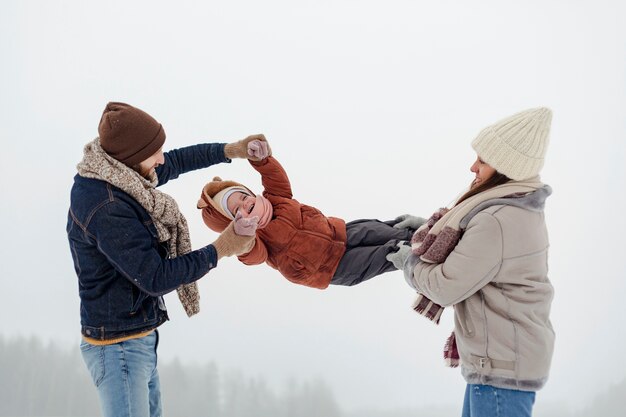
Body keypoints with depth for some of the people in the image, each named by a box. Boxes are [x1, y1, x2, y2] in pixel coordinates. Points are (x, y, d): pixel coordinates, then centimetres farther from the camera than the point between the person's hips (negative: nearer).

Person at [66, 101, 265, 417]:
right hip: (119, 347, -10)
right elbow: (156, 279, -23)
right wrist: (220, 250, -18)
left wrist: (230, 150, 7)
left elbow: (174, 163, 16)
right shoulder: (107, 212, -29)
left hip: (138, 338, 10)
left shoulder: (111, 172, -1)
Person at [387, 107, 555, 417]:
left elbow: (446, 287, -19)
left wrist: (409, 262, -2)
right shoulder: (519, 209, 8)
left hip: (502, 366, -10)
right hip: (504, 357, 10)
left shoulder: (497, 223, -25)